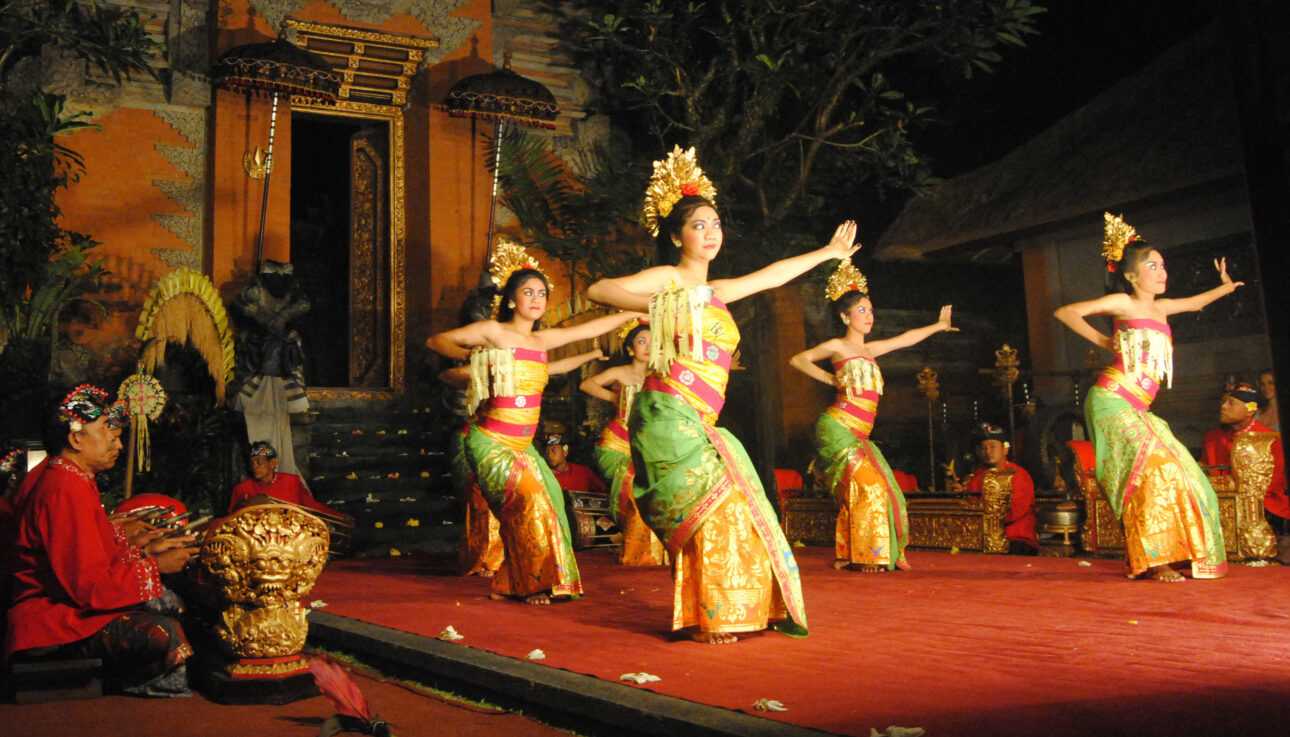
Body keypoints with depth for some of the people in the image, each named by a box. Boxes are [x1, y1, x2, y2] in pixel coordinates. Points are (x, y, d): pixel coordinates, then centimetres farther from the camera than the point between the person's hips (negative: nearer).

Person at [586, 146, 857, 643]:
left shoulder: (714, 292, 20)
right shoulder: (669, 280, 0)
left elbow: (771, 276, 32)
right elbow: (598, 290, -9)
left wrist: (827, 253, 42)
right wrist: (662, 307, -14)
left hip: (700, 425, 7)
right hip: (668, 415, -7)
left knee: (735, 512, 3)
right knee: (715, 510, -11)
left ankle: (710, 616, 11)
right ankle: (709, 618, 0)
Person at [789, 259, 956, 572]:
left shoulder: (869, 349, 20)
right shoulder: (837, 346, 2)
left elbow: (906, 338, 31)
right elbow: (797, 360, 6)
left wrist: (939, 325, 40)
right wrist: (830, 379, 4)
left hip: (859, 434, 7)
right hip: (838, 426, -7)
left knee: (880, 491, 1)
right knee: (867, 486, -16)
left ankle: (845, 555, 7)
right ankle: (860, 556, -9)